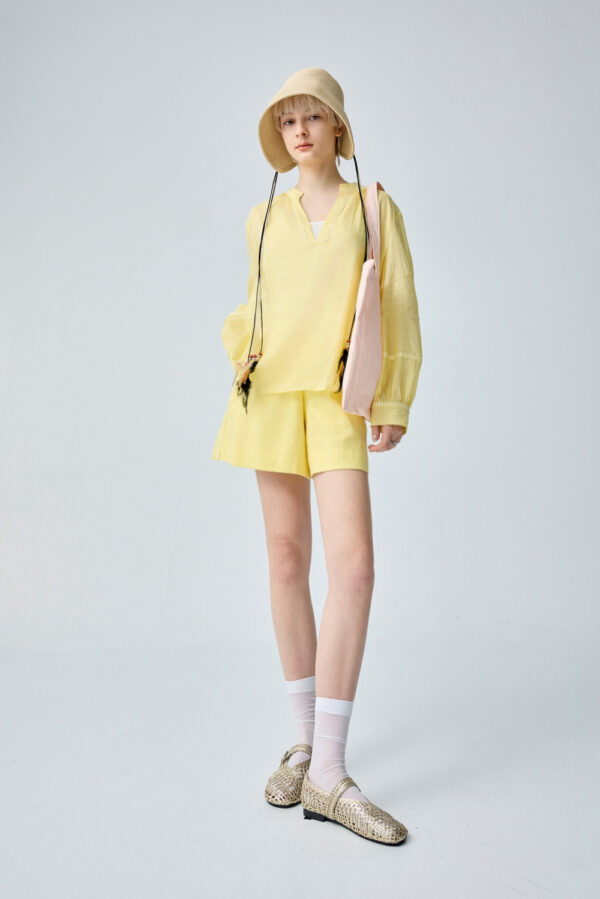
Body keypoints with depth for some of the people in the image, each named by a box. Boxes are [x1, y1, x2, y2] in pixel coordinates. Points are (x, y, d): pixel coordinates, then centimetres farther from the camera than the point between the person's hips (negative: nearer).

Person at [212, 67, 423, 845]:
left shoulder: (375, 208, 7)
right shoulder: (263, 219, 14)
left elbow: (399, 309, 3)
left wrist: (395, 406, -4)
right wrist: (242, 352, 3)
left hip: (338, 401, -2)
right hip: (270, 394, 3)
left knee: (354, 564, -16)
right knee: (287, 558, 3)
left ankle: (328, 773, -12)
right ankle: (305, 739, 15)